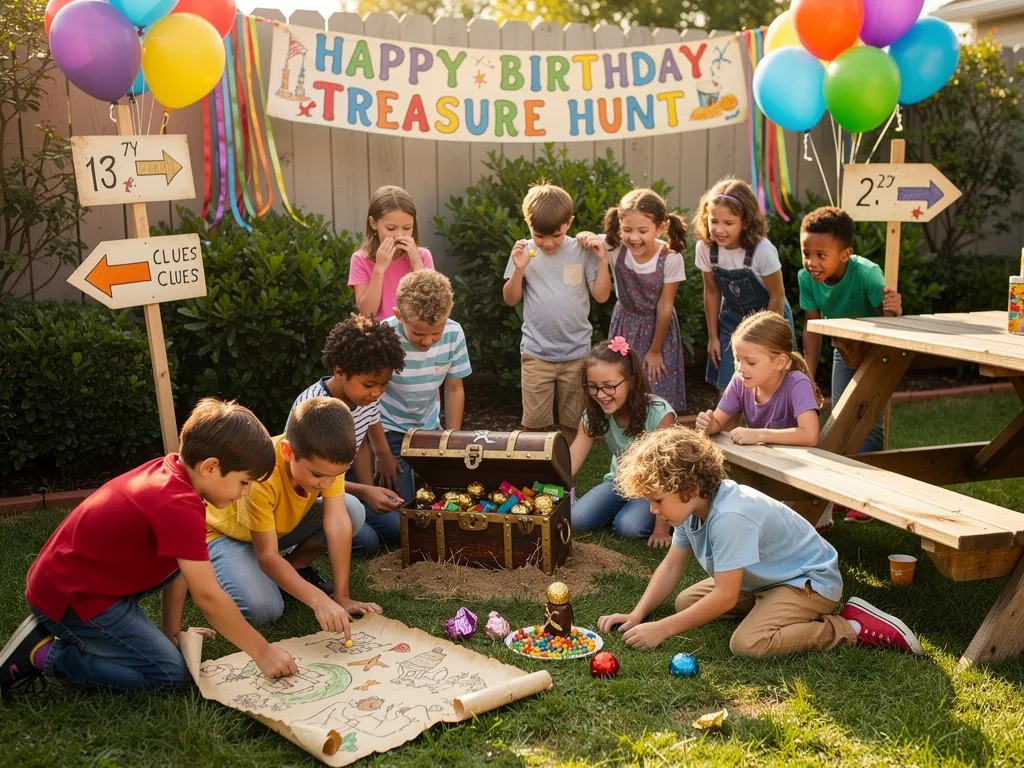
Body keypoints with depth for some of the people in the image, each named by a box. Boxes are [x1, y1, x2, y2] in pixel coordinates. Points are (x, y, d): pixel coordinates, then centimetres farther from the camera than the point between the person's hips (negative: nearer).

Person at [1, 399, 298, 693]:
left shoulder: (168, 470, 1)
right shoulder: (178, 505, -27)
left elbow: (178, 567, 8)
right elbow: (208, 596, -24)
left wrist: (172, 632, 13)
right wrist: (262, 652, -15)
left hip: (68, 579, 10)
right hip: (70, 596, -10)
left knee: (186, 561, 17)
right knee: (170, 675, -11)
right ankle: (44, 654, -4)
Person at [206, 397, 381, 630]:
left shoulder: (327, 459, -26)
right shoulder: (260, 475, -39)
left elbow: (338, 523, -27)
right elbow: (267, 556, -35)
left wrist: (341, 596, -30)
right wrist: (320, 601, -46)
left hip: (282, 524, 5)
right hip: (227, 532, -5)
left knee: (354, 514, -19)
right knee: (265, 610, -29)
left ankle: (297, 567, 3)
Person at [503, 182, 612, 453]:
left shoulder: (582, 251, -4)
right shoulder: (524, 252, -3)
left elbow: (601, 295, -2)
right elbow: (511, 299, 1)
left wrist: (603, 260, -12)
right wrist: (518, 270, -15)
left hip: (577, 352, 0)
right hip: (537, 352, 0)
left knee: (572, 422, 12)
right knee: (534, 423, 4)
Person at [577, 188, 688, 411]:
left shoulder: (671, 258, -25)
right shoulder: (615, 248, -21)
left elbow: (665, 307, -17)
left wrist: (655, 350, -9)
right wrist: (589, 238, -34)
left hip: (658, 327, -2)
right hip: (626, 325, 2)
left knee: (658, 395, 3)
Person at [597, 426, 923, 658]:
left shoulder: (730, 517, -34)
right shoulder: (692, 507, -5)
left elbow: (724, 597, -33)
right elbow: (672, 565, 4)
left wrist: (662, 629, -27)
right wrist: (637, 615, -7)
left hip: (810, 582, -10)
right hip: (765, 580, 10)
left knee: (747, 644, -31)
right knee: (685, 602, 6)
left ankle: (853, 628, -14)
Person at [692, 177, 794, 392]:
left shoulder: (762, 250, -28)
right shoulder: (705, 248, -15)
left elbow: (777, 296, -15)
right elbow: (712, 292, -1)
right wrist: (713, 337, 3)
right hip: (732, 317, 4)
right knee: (726, 386, 0)